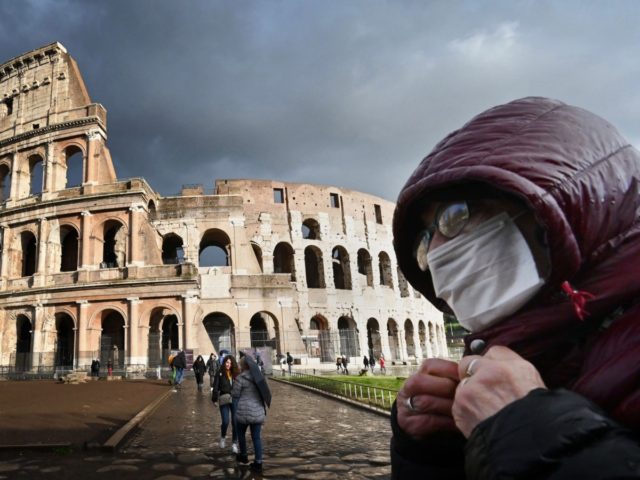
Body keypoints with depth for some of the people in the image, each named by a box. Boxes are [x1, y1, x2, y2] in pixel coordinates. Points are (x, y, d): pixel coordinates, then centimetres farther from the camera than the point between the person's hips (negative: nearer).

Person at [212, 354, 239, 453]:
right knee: (225, 422, -5)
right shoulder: (220, 373, -2)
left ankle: (234, 443, 16)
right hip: (224, 400, -2)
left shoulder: (236, 373, 4)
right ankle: (223, 437, 27)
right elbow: (215, 387, -3)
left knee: (235, 422, 1)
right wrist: (215, 399, -9)